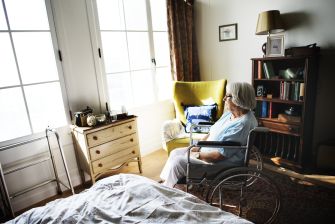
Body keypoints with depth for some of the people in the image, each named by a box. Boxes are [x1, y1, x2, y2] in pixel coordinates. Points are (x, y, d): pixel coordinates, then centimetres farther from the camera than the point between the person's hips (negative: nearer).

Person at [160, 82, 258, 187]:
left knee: (177, 162, -13)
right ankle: (164, 182, 23)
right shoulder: (230, 113, 3)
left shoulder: (243, 124, -28)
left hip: (221, 164, -10)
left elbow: (219, 155, -28)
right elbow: (212, 132, 11)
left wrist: (197, 155, -16)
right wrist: (197, 147, -2)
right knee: (175, 153, 7)